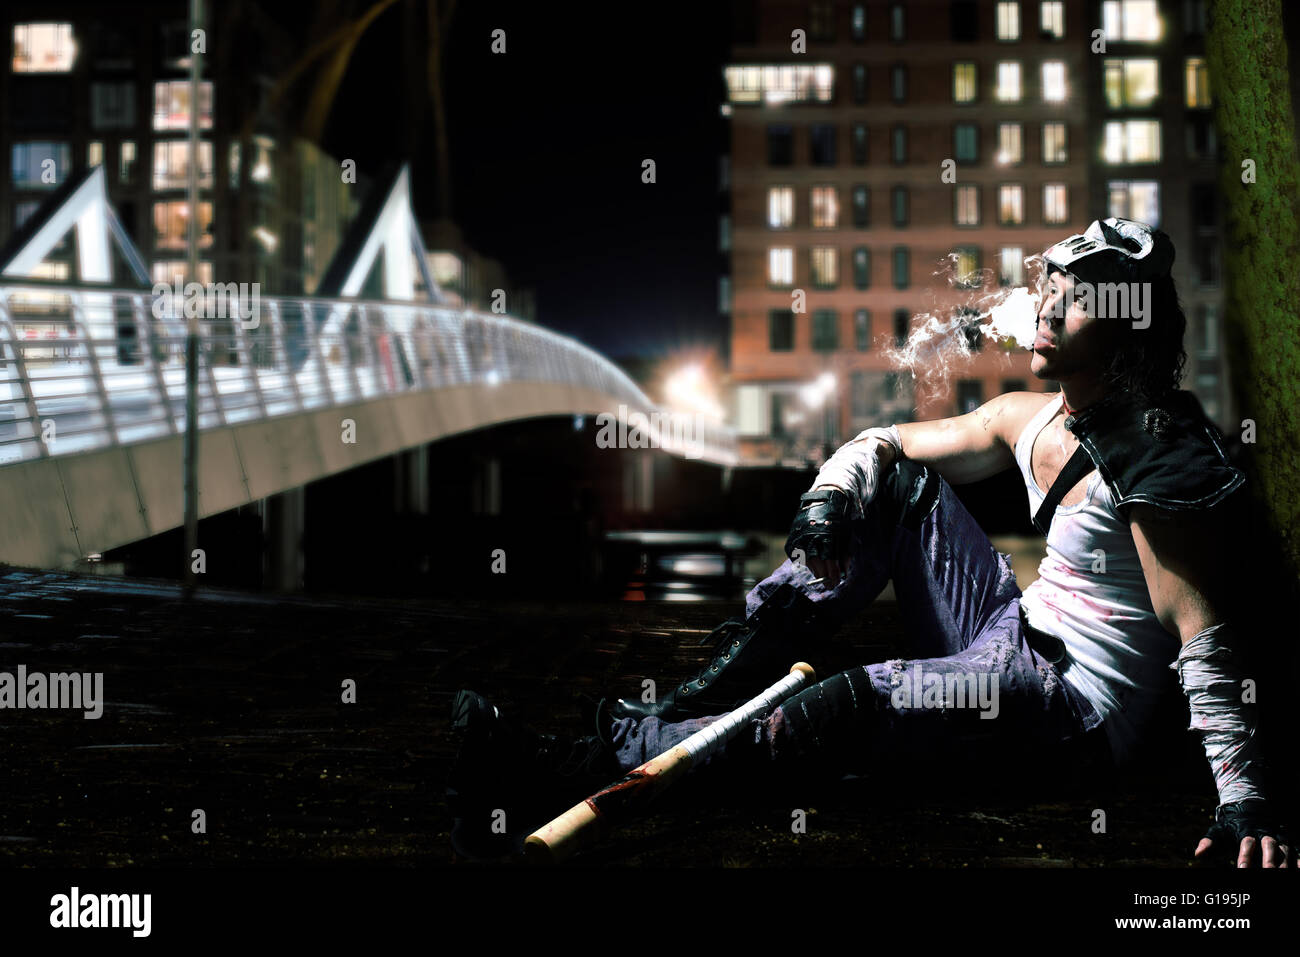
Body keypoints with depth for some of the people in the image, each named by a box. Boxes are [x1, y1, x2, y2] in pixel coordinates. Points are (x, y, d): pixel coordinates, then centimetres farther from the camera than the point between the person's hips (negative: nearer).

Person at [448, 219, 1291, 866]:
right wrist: (826, 505, -8)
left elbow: (1206, 636, -24)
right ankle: (692, 701, -7)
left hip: (1078, 709, -8)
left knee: (841, 712, -29)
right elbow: (882, 443, 14)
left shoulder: (1150, 457, -19)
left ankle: (568, 766, -26)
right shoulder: (1030, 419, 5)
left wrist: (1245, 801, -31)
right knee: (893, 483, 1)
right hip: (1017, 635, 8)